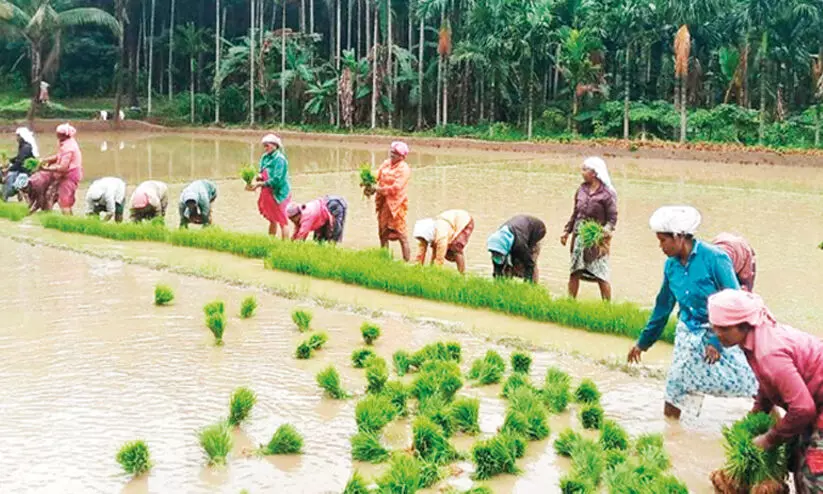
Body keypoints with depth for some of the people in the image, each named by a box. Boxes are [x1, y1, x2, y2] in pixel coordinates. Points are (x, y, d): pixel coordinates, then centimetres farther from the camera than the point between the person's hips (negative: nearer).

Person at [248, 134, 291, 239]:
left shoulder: (279, 159, -16)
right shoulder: (265, 157, 8)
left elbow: (277, 180, -22)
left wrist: (259, 184, -22)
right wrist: (259, 177, -9)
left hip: (278, 193, -8)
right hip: (268, 194, 9)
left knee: (283, 221, -5)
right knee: (272, 220, 18)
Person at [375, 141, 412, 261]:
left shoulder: (404, 169, -11)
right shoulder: (386, 163, 10)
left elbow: (396, 187, -19)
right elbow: (377, 176, 4)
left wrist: (379, 189, -18)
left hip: (396, 203, -7)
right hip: (383, 202, 7)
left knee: (400, 233, -4)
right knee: (383, 231, 14)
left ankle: (407, 259, 1)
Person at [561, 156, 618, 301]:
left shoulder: (607, 193, -10)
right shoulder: (582, 189, 7)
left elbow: (612, 218, -9)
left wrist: (606, 231, -25)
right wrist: (567, 231, 14)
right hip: (579, 235, 6)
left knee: (601, 275, -2)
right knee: (574, 272, 8)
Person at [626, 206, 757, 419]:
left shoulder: (714, 258, -17)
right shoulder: (671, 265, 2)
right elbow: (663, 306, 15)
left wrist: (718, 341, -20)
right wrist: (643, 342, 21)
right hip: (689, 335, 6)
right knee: (673, 392, 5)